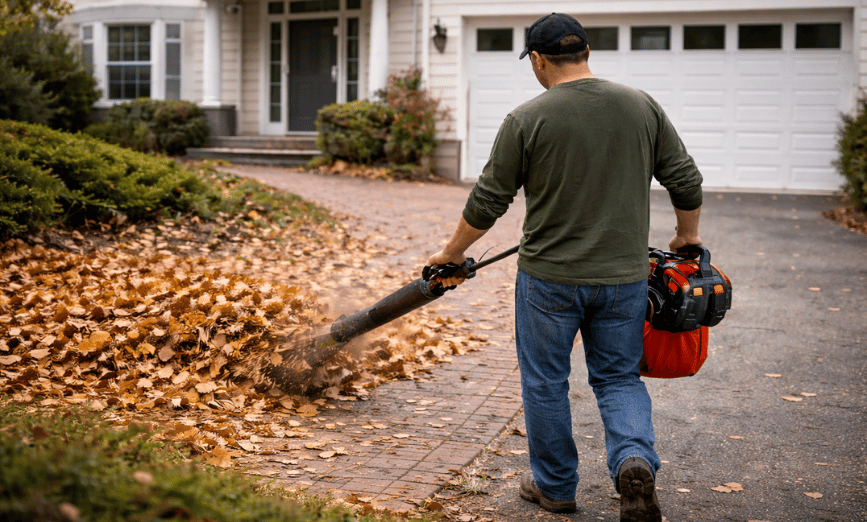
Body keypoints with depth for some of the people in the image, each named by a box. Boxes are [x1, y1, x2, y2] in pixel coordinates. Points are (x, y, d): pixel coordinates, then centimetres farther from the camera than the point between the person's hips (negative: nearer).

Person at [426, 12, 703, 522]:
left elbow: (488, 201, -4)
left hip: (550, 278, -3)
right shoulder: (643, 106, 1)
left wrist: (453, 253, 10)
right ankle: (636, 459, -7)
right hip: (624, 278, 3)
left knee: (545, 382, 14)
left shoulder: (527, 120, -9)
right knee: (620, 377, 16)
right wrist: (688, 236, 22)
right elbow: (686, 181, 5)